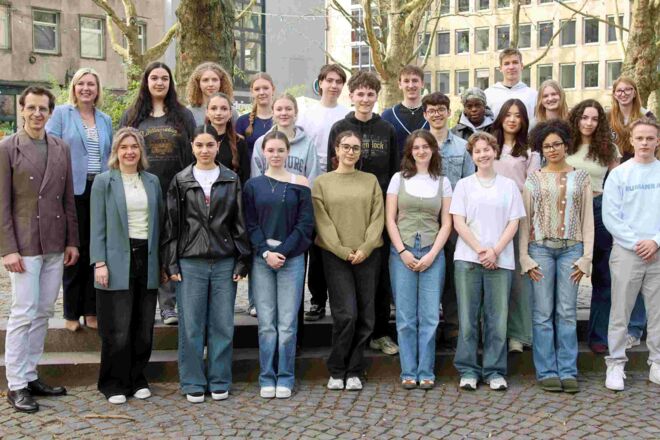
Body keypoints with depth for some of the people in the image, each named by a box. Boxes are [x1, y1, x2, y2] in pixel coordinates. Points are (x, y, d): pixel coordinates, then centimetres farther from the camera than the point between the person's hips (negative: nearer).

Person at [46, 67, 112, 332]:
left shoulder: (105, 120, 15)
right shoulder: (61, 114, 2)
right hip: (73, 190, -4)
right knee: (75, 250, 0)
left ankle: (91, 311, 14)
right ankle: (72, 313, 11)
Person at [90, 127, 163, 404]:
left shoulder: (152, 181, 11)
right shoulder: (104, 181, 1)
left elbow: (159, 222, 13)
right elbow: (98, 225, -2)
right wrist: (99, 263, -10)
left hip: (146, 260, 4)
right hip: (117, 260, -3)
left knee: (144, 327, 7)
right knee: (118, 330, -1)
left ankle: (137, 379, 22)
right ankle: (114, 384, 14)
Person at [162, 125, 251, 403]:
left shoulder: (231, 180, 7)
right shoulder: (180, 181, 5)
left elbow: (240, 224, 7)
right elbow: (171, 225, 4)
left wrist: (242, 262, 2)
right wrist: (171, 264, -2)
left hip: (224, 263, 1)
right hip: (190, 263, -1)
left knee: (222, 325, 5)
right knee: (191, 325, 3)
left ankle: (219, 382, 17)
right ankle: (193, 383, 15)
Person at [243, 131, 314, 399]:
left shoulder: (300, 184, 4)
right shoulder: (253, 185, 8)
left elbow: (305, 223, 0)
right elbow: (250, 224, 4)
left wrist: (282, 252, -10)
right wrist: (266, 253, -10)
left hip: (292, 258, -1)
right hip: (261, 259, 1)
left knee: (287, 323, 0)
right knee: (266, 323, 2)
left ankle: (285, 379, 10)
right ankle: (267, 378, 12)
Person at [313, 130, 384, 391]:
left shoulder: (370, 181, 12)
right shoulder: (322, 183, 6)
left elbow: (378, 218, 4)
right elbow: (322, 222, -1)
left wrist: (365, 248, -9)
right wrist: (343, 251, -11)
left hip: (368, 256, 3)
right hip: (336, 256, -2)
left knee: (365, 317, 2)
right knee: (346, 314, -10)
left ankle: (354, 372, 14)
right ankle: (336, 372, 6)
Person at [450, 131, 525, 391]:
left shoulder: (509, 185, 10)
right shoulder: (464, 185, 8)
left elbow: (513, 223, 5)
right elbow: (458, 223, 1)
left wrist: (495, 251, -9)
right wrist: (480, 250, -10)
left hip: (500, 260, 1)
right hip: (467, 259, 0)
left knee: (497, 318, 1)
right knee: (468, 317, 2)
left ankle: (494, 371, 11)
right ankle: (468, 370, 11)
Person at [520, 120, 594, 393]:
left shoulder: (580, 178, 9)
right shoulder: (534, 179, 7)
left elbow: (587, 219, 7)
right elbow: (525, 219, 4)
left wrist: (586, 257, -1)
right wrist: (524, 257, -3)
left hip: (571, 249, 1)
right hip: (540, 248, 0)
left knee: (567, 313, 3)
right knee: (543, 314, 1)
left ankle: (568, 371, 10)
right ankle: (547, 372, 8)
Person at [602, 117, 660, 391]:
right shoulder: (619, 174, 2)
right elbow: (610, 216, -4)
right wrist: (635, 243, -11)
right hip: (626, 252, -2)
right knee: (620, 312, 1)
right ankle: (616, 364, 8)